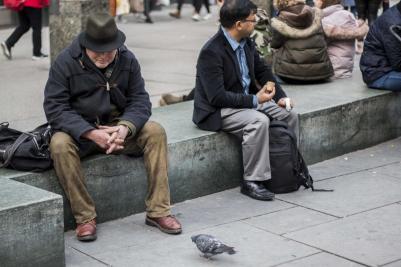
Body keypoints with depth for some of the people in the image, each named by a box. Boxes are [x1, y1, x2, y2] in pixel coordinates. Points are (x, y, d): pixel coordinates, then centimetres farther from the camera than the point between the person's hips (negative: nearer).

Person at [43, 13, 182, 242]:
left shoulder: (128, 60, -3)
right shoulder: (65, 62, -13)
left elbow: (140, 100, -5)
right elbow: (54, 107, -17)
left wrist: (125, 128, -27)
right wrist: (91, 133, -30)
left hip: (118, 126, 3)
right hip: (79, 130, -2)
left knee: (155, 132, -21)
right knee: (60, 144, -34)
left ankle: (158, 211, -17)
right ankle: (85, 217, -24)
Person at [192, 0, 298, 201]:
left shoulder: (246, 43, 2)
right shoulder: (211, 52, -24)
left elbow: (263, 70, 17)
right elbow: (217, 97, -28)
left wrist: (281, 96, 3)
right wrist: (254, 101, -27)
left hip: (248, 100, 9)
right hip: (218, 111, -9)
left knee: (289, 115, 3)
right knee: (259, 121, -32)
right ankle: (252, 182, -22)